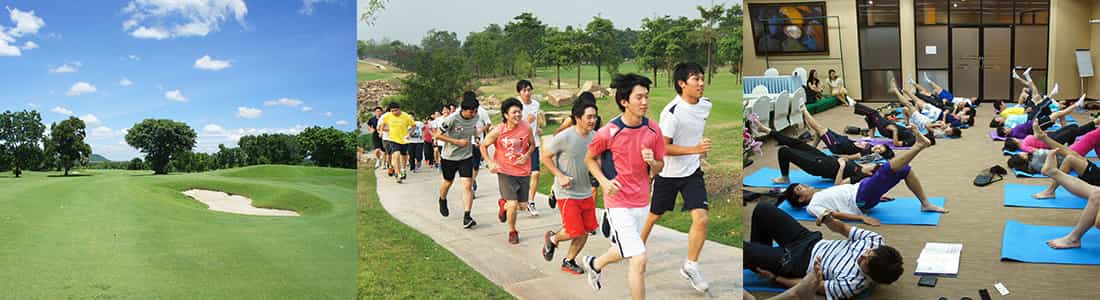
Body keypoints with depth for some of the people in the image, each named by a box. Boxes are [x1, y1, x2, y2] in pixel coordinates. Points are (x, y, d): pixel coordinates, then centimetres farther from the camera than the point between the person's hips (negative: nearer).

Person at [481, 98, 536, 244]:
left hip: (523, 171, 3)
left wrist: (527, 155, -11)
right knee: (513, 204, -11)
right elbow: (483, 145, 1)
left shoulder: (526, 128, -9)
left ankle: (503, 205, 46)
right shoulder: (498, 131, -14)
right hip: (505, 171, -3)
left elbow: (532, 144, 8)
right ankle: (512, 232, 14)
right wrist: (490, 163, -10)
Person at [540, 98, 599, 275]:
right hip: (567, 193, -6)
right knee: (575, 231, -9)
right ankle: (552, 239, 24)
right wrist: (560, 176, -16)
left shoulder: (595, 137, -1)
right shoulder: (564, 138, -18)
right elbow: (545, 157, -7)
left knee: (586, 230, 7)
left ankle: (569, 261, 28)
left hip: (586, 193, 6)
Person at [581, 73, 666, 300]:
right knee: (639, 259, -12)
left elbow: (659, 167, 7)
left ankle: (594, 264, 56)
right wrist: (604, 181, -14)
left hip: (642, 201, 6)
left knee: (623, 251, 25)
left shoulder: (654, 130, -3)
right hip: (619, 203, -6)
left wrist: (653, 162, -17)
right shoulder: (608, 133, -16)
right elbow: (589, 159, 1)